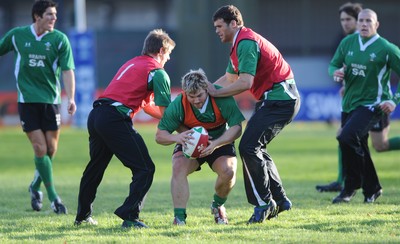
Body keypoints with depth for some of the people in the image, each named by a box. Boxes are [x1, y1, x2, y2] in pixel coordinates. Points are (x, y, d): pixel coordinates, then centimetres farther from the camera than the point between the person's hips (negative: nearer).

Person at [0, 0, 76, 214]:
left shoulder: (60, 39, -3)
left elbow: (67, 70, -9)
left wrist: (71, 98, -21)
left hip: (51, 100, 1)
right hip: (27, 100, -1)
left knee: (51, 149, 3)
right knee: (40, 148, -8)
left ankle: (35, 187, 27)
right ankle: (53, 197, -2)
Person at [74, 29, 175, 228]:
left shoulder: (132, 64, 27)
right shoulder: (157, 72, 0)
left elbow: (147, 105, 32)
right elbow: (165, 111, -5)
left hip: (96, 115, 9)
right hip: (115, 119, -9)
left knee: (95, 167, 24)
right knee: (145, 169, -4)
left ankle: (83, 216, 35)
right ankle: (129, 216, -13)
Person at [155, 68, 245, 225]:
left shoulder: (222, 97, -25)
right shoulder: (178, 105, -24)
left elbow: (236, 128, -22)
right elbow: (159, 136, -18)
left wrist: (215, 144, -38)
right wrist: (177, 138, -41)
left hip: (219, 142, 0)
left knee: (228, 171, -27)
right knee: (178, 167, -30)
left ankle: (218, 206, 8)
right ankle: (179, 217, -23)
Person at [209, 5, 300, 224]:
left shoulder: (247, 43, -17)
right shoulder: (240, 44, 18)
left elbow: (245, 83, -25)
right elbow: (229, 78, 25)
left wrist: (215, 92, -15)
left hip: (279, 98, -11)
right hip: (273, 99, 11)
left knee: (248, 146, -14)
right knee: (255, 148, 14)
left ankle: (264, 203, -7)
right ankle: (279, 200, 19)